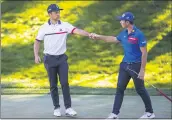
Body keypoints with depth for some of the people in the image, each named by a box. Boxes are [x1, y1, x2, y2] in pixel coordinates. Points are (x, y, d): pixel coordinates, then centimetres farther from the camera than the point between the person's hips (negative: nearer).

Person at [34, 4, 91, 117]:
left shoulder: (65, 25, -4)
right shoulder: (44, 27, -2)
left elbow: (77, 31, -18)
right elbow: (37, 42, 6)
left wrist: (89, 34, -35)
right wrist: (36, 55, -7)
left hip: (62, 58, 0)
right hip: (50, 59, 0)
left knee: (65, 83, -4)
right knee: (53, 84, 5)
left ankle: (68, 108, 0)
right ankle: (57, 107, 14)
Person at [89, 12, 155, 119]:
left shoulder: (139, 34, -17)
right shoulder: (124, 33, 5)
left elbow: (144, 53, -16)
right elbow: (114, 39, 25)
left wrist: (142, 70, -19)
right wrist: (98, 37, 26)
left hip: (136, 66, -7)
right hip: (125, 65, 7)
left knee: (140, 90, 3)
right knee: (120, 89, 6)